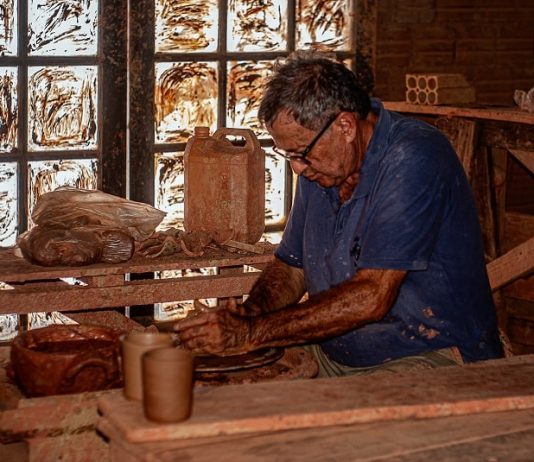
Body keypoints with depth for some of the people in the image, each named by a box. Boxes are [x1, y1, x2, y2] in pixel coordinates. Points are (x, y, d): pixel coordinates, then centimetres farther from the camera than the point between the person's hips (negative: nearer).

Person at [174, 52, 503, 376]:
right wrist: (248, 313, -7)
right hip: (331, 357, 8)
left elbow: (371, 298, -27)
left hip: (428, 357, -8)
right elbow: (290, 269, 16)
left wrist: (252, 333, -26)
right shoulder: (320, 165, 7)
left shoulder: (413, 158, -20)